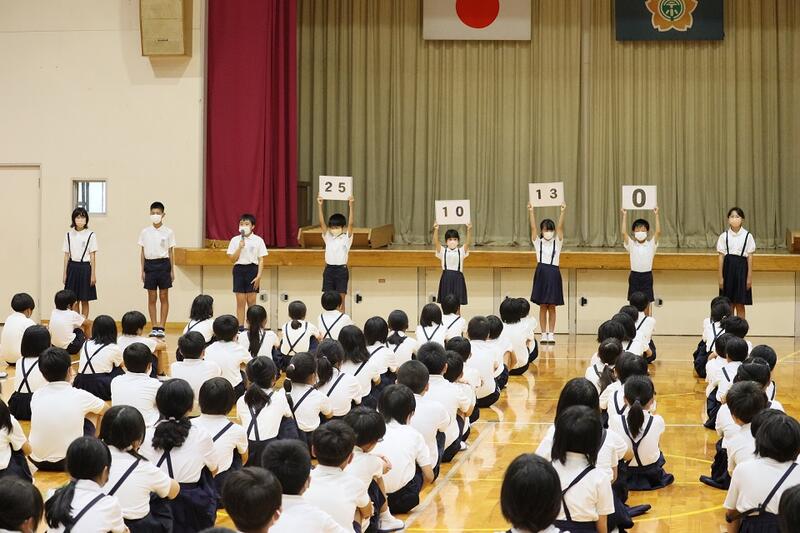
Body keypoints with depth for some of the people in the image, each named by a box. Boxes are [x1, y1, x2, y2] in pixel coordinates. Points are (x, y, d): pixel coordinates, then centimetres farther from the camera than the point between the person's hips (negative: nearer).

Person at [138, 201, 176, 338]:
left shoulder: (168, 232, 1)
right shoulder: (145, 232, 4)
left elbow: (171, 252, 4)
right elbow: (142, 252, 7)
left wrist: (172, 270, 2)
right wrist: (142, 270, 4)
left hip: (163, 264, -1)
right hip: (150, 264, 1)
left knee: (164, 297, 1)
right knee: (152, 298, 4)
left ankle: (161, 327, 3)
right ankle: (154, 328, 9)